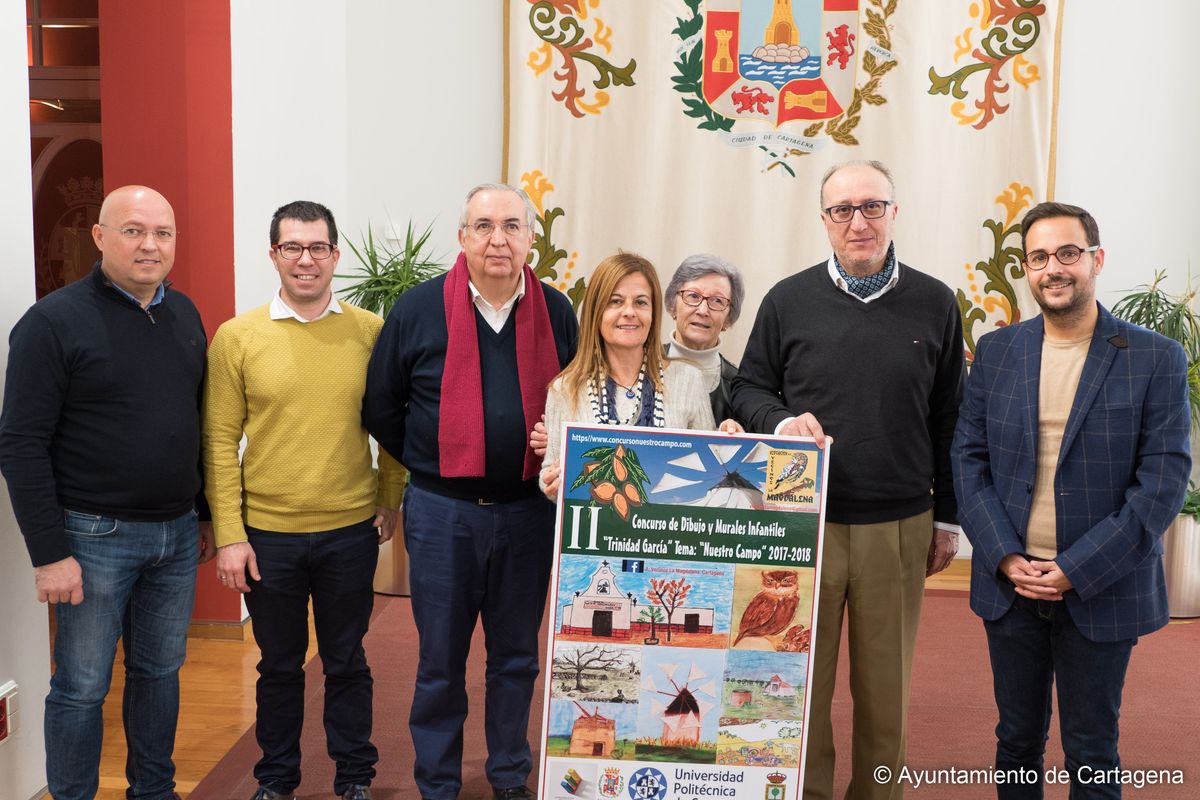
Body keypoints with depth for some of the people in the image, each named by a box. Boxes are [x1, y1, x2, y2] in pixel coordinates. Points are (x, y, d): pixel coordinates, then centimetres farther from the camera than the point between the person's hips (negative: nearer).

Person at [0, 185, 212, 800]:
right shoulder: (53, 322, -11)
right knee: (82, 687, 6)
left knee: (161, 670, 17)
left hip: (177, 533, 6)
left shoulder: (184, 314, 7)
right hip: (96, 536, -5)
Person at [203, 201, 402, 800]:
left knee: (346, 662, 14)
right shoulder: (236, 336, -3)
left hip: (351, 532, 0)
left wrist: (389, 500, 3)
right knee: (279, 664, 16)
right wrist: (228, 535, -5)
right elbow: (220, 441, -2)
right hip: (267, 534, 0)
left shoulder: (370, 333, -2)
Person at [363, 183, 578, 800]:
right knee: (440, 662, 10)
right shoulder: (419, 309, -4)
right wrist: (430, 467, 5)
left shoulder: (556, 312, 2)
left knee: (517, 657, 15)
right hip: (442, 512, -2)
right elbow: (380, 407, 4)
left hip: (528, 511, 2)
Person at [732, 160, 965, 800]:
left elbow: (948, 421, 9)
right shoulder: (788, 300, 3)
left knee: (885, 683, 11)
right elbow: (749, 389, 10)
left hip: (900, 527, 1)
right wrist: (781, 421, -13)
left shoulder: (934, 304, 5)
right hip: (803, 523, 0)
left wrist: (947, 517, 10)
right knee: (801, 680, 7)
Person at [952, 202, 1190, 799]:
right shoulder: (996, 352, 4)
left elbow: (1164, 478, -10)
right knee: (1017, 741, 16)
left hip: (1102, 591, -2)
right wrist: (1006, 558, -10)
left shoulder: (1157, 359, -5)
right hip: (1008, 583, 3)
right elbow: (968, 458, 2)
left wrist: (1076, 570, -15)